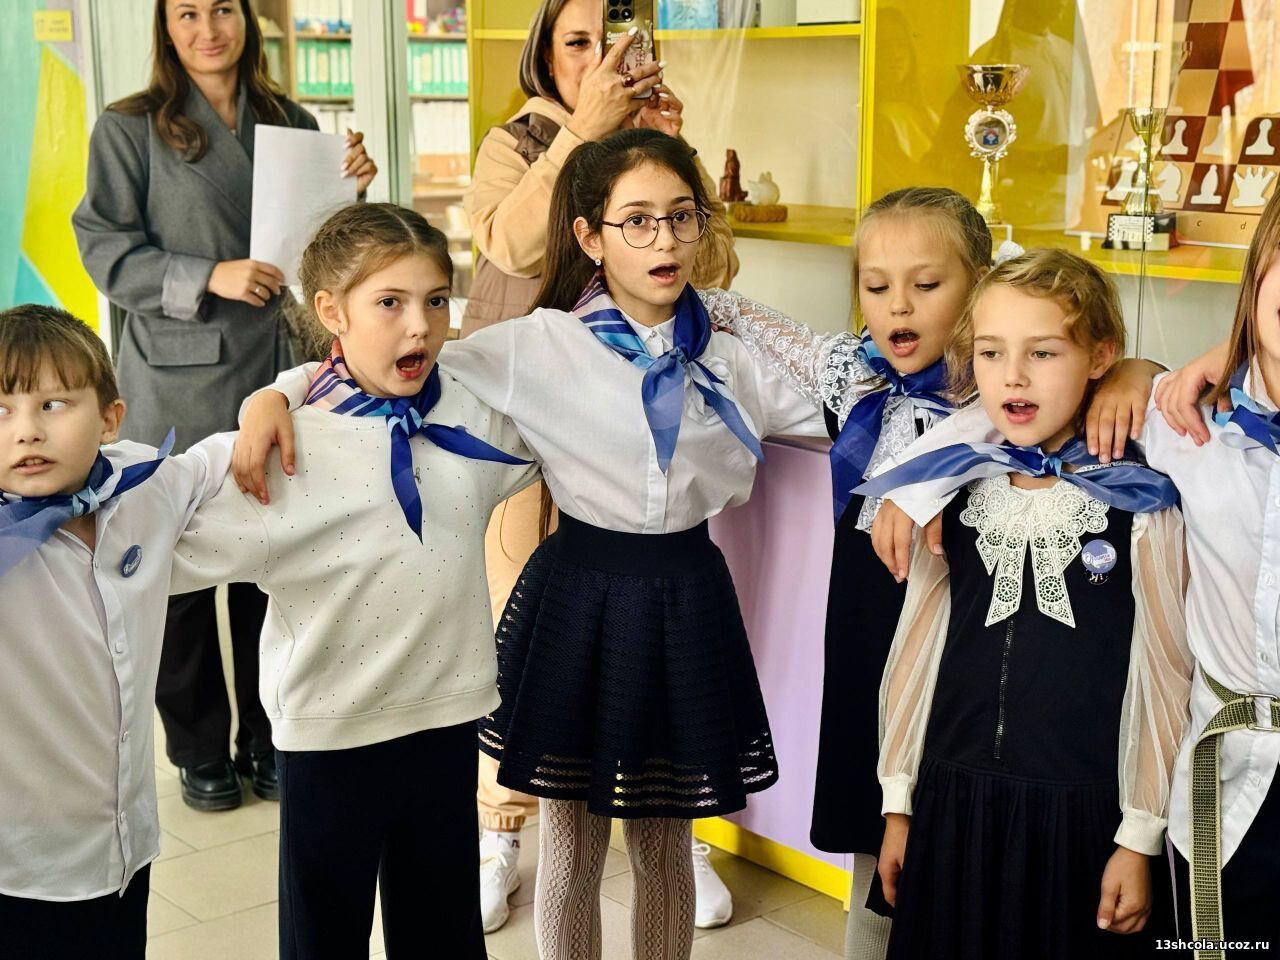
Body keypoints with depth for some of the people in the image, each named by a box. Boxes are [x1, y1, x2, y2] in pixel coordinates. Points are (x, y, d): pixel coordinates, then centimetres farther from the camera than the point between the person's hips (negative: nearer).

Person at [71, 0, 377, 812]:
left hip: (280, 373, 3)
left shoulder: (292, 124, 11)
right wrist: (208, 278, -17)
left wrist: (351, 187, -2)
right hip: (181, 382, -3)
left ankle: (267, 739, 23)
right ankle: (200, 749, 21)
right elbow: (107, 250, -4)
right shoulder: (130, 129, 0)